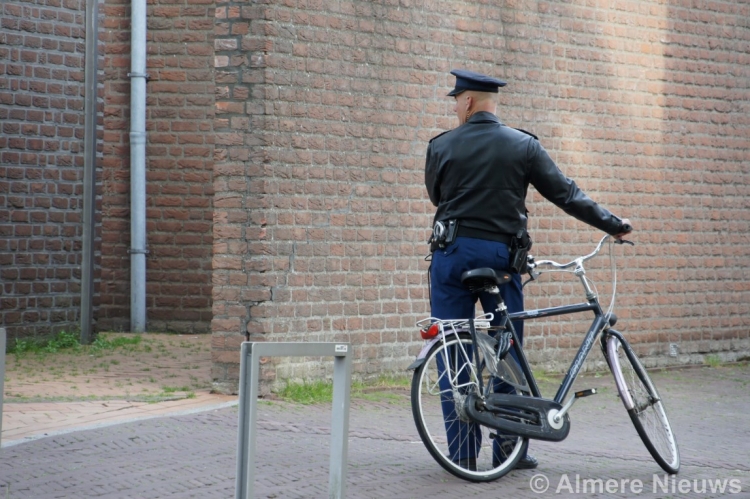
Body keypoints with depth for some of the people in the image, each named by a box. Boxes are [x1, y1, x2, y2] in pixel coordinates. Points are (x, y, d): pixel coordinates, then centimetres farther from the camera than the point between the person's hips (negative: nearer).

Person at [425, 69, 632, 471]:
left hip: (451, 256, 0)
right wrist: (613, 224, 10)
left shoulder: (441, 147, 1)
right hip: (501, 254, 0)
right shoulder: (523, 146, 1)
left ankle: (462, 452, 3)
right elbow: (565, 194, 1)